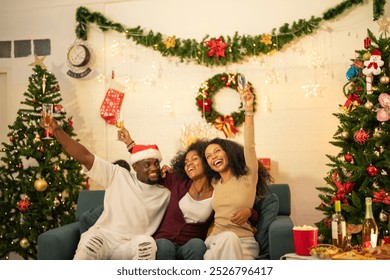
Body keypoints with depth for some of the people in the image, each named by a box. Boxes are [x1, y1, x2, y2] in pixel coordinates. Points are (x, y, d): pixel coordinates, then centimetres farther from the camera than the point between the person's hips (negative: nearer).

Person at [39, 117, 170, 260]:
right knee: (91, 241, -37)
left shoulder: (165, 194, 13)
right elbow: (84, 156, 0)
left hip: (131, 247, 1)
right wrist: (57, 130, -11)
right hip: (103, 237, -1)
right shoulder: (118, 176, 5)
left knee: (147, 242, -34)